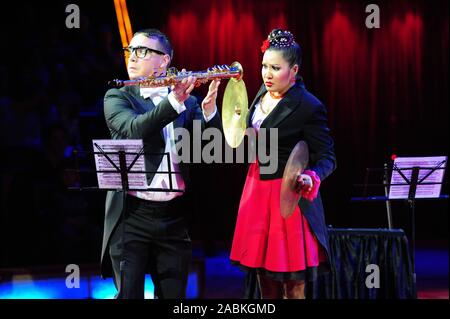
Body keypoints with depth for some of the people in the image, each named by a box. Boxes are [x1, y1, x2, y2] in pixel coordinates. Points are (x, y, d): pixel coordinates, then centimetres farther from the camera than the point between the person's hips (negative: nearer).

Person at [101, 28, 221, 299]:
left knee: (174, 295, 6)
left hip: (175, 216, 2)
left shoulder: (189, 102, 10)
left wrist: (209, 107, -18)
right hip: (132, 214, -2)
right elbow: (133, 130, -17)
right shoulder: (117, 98, 4)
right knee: (129, 294, -3)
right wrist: (174, 101, -26)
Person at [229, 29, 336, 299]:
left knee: (293, 287, -2)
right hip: (257, 190, 8)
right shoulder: (264, 93, 6)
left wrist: (312, 178, -33)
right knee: (265, 283, 12)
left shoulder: (309, 107, -17)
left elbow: (327, 157, -15)